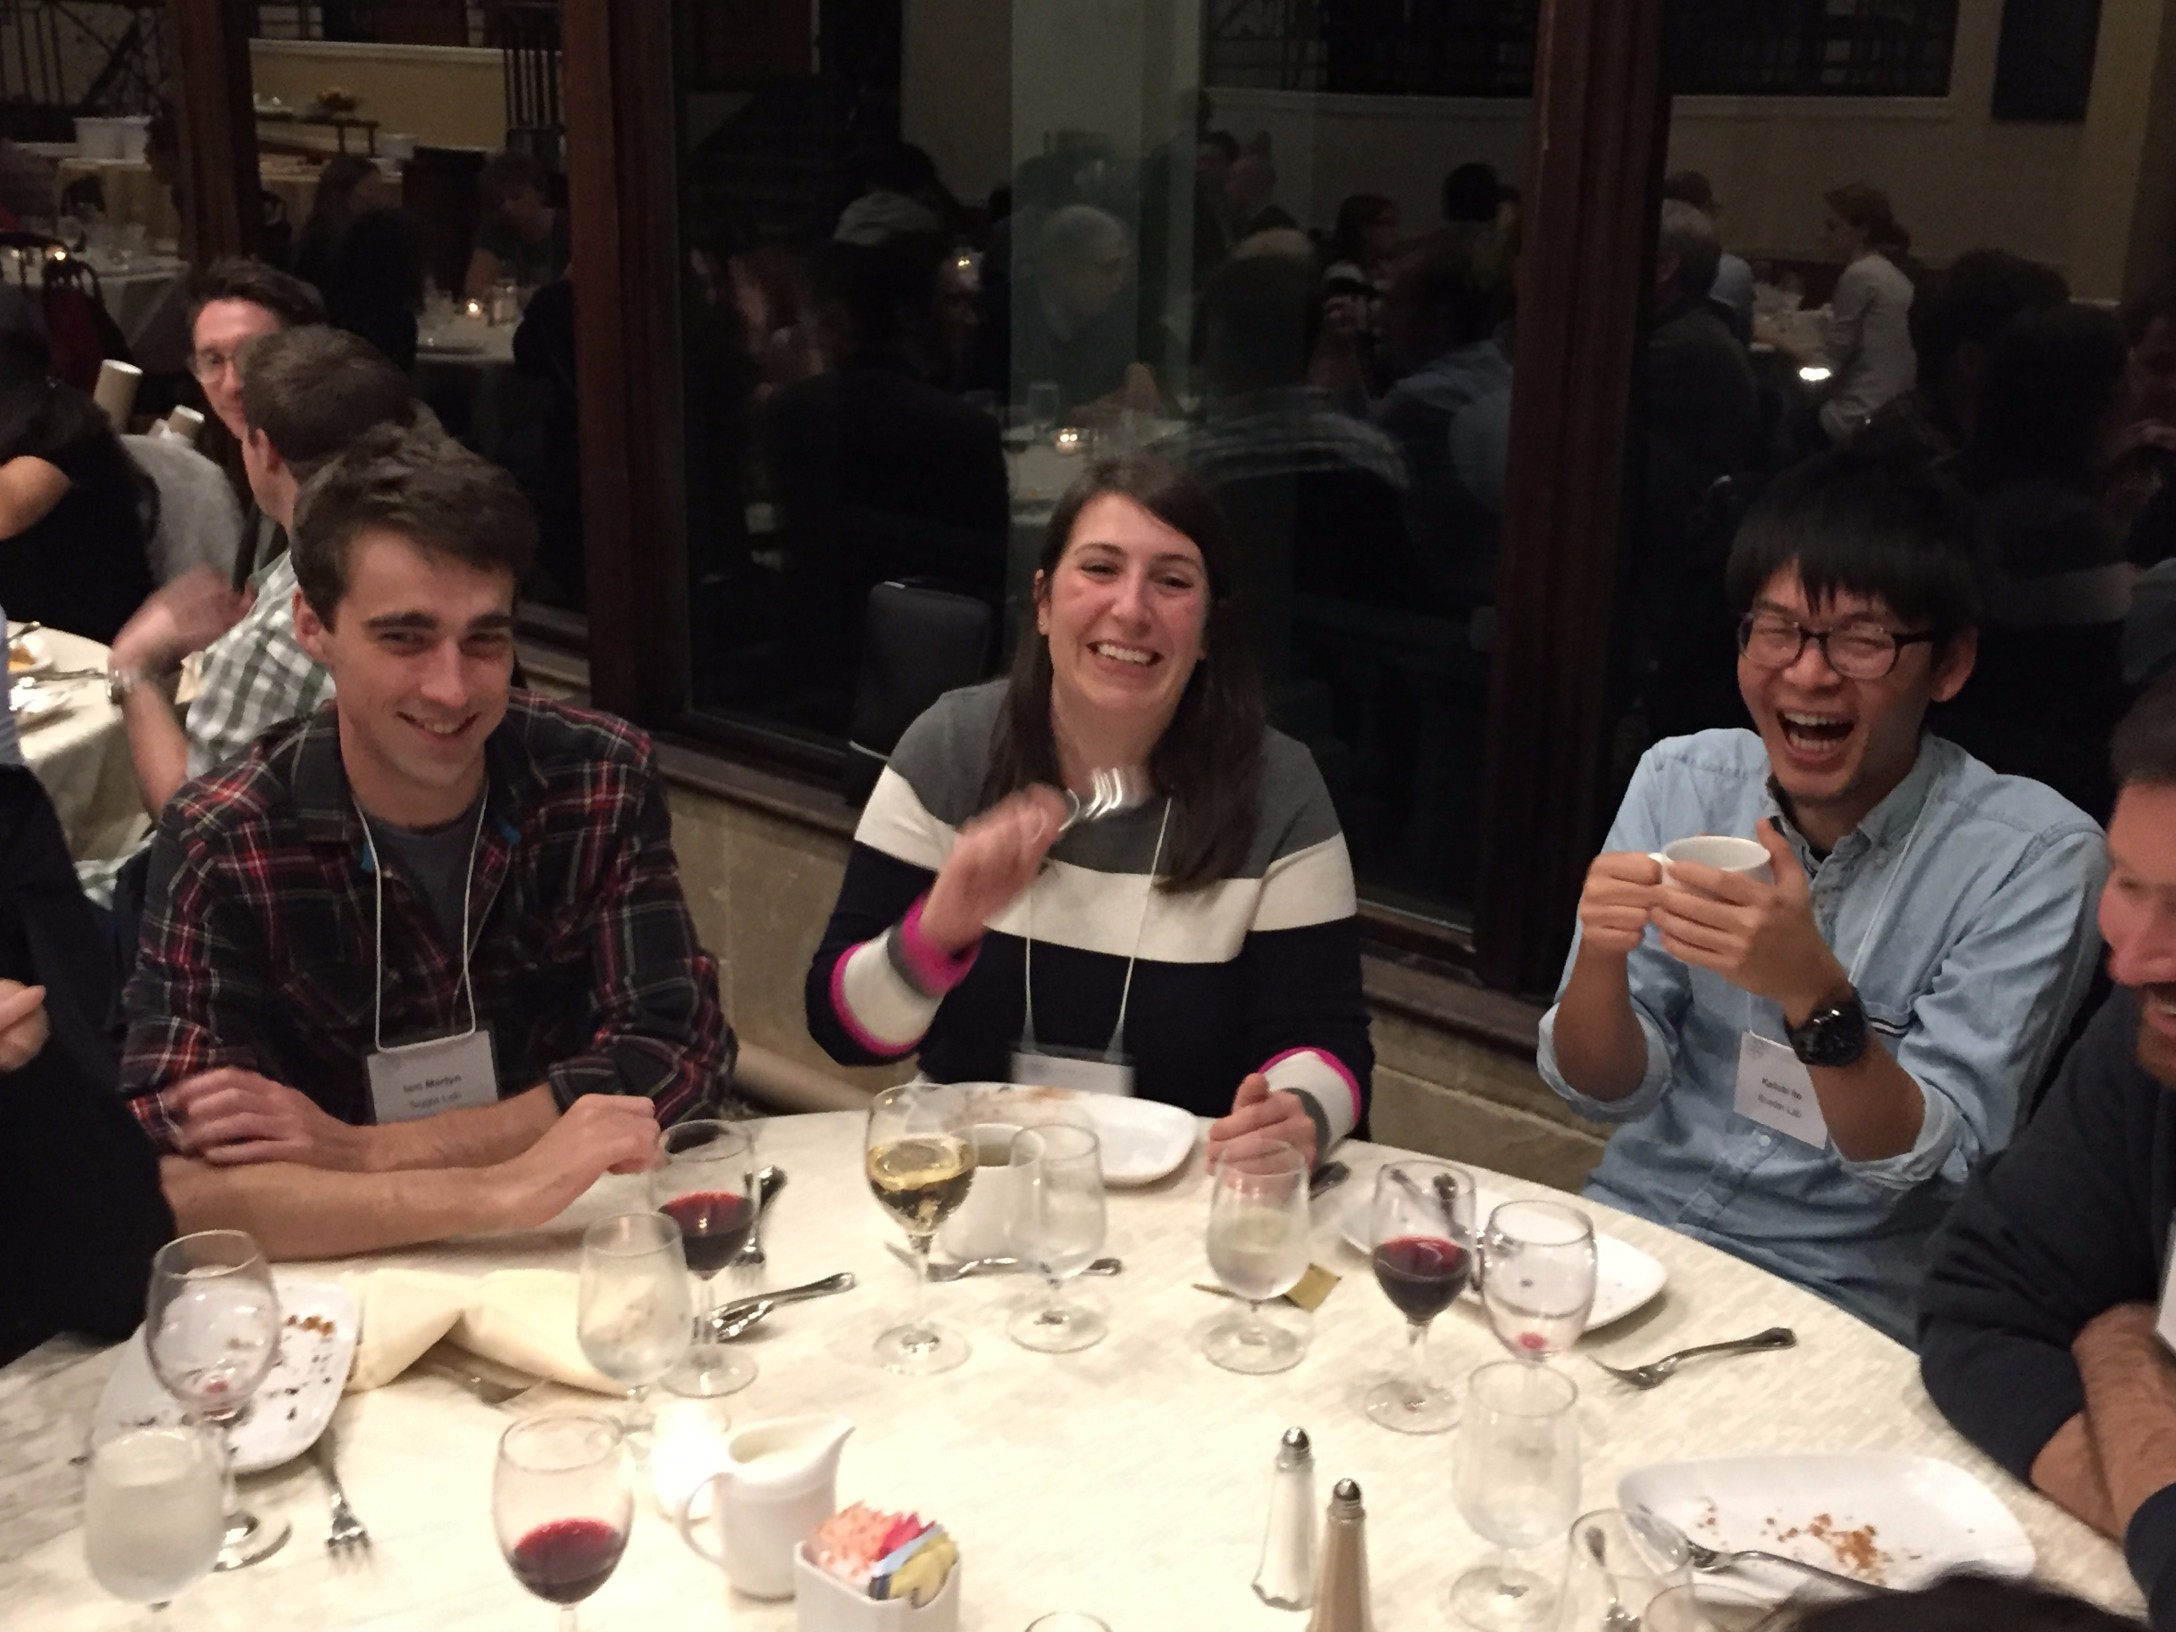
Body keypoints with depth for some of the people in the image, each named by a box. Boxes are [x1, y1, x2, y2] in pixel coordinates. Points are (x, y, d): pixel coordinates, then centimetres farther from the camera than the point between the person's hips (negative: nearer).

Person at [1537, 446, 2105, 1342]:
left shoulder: (2034, 856, -11)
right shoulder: (1681, 781, 0)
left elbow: (1927, 1160, -12)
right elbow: (1605, 1090, 0)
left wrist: (1813, 992, -30)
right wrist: (1599, 956, -21)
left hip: (1844, 1297, -3)